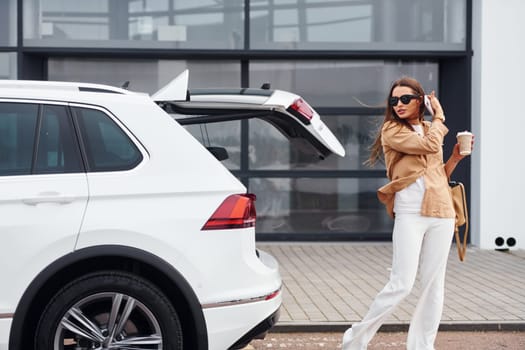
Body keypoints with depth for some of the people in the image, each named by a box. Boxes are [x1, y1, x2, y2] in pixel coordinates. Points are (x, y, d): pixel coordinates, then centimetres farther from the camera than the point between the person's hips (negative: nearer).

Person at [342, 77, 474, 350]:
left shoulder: (431, 130, 19)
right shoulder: (391, 130, 0)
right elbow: (429, 145, -14)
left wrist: (455, 157, 8)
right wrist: (439, 118, 3)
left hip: (441, 214, 6)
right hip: (410, 213, -6)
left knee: (434, 284, 5)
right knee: (402, 284, -10)